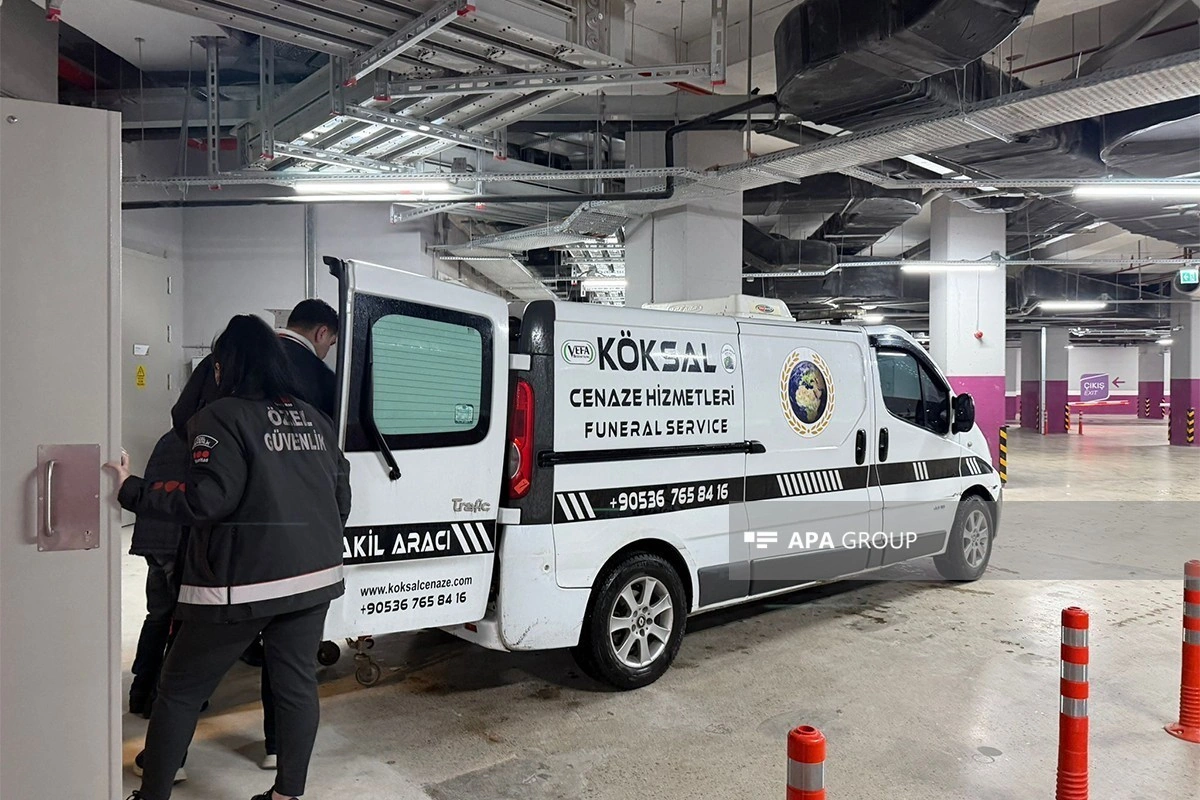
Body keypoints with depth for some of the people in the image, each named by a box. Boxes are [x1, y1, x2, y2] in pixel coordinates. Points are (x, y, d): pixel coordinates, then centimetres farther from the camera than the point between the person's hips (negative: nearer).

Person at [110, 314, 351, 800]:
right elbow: (341, 499, 12)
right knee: (297, 685, 13)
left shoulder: (224, 416, -10)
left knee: (179, 692, 11)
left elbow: (207, 499, -19)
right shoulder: (313, 419, 10)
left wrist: (130, 491, -9)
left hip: (242, 583, -6)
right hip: (314, 577, 6)